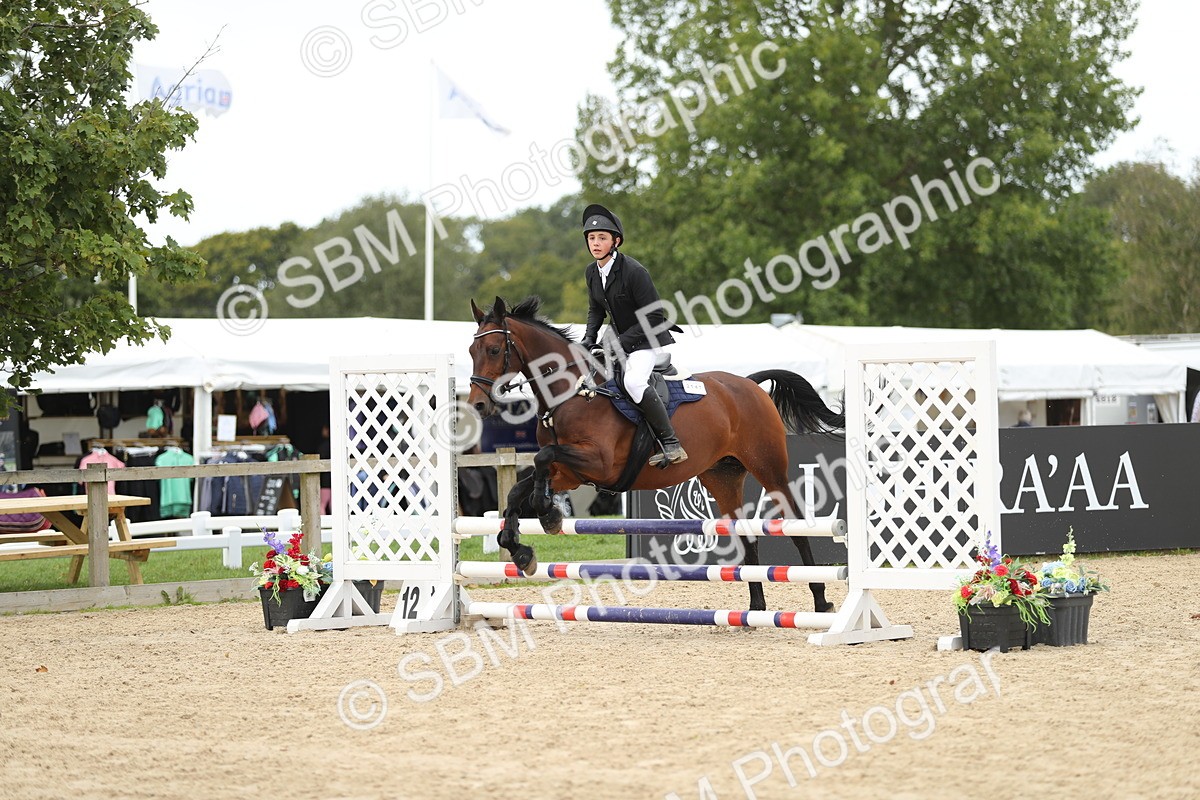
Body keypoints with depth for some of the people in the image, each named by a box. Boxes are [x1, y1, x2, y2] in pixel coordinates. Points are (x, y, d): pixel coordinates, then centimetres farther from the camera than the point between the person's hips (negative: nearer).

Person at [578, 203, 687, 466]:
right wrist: (589, 336, -2)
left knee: (633, 382, -33)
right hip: (619, 338, 9)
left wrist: (621, 343, -23)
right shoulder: (592, 272, 1)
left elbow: (653, 316, -21)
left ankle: (671, 445, -29)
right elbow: (596, 309, 17)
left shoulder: (634, 272, -22)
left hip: (648, 341, -9)